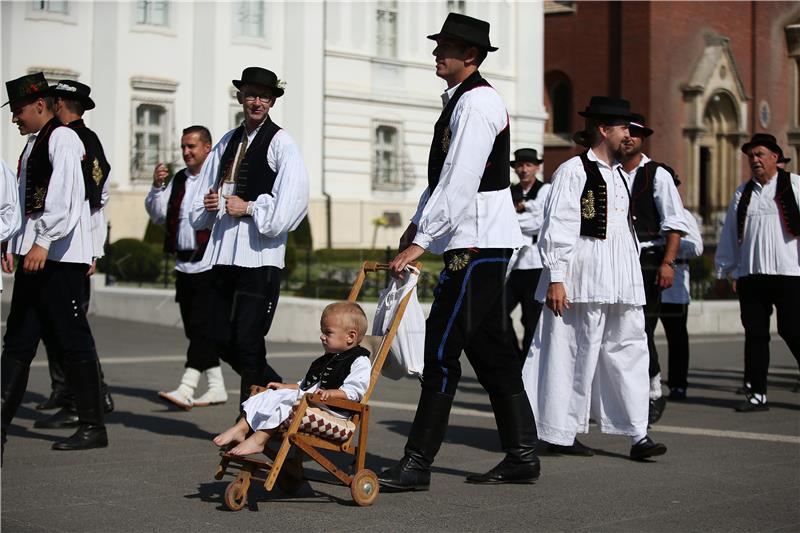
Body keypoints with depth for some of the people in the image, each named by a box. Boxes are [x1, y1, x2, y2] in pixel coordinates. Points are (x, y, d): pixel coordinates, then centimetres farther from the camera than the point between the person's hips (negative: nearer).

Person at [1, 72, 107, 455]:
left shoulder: (63, 139, -10)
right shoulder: (34, 143, 19)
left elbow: (63, 197, -21)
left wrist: (43, 243, -26)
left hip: (60, 255, -9)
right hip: (35, 253, 10)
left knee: (73, 340, -4)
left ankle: (93, 427, 3)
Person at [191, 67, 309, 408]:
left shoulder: (280, 142, -3)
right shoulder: (227, 142, 18)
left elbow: (294, 198, -14)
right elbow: (206, 190, 27)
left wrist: (249, 208, -14)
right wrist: (209, 203, 5)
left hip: (260, 253, -7)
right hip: (224, 250, 7)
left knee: (248, 342, -5)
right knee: (222, 339, 9)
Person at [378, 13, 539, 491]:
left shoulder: (477, 102, -13)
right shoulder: (461, 100, 19)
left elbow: (460, 181, -22)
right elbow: (443, 176, 23)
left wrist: (420, 242, -24)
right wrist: (419, 223, 13)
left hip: (478, 245, -11)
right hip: (480, 243, 11)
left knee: (442, 349, -11)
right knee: (492, 351, 12)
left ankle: (417, 464, -8)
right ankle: (522, 457, 19)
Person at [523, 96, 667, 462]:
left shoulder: (619, 174, 20)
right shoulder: (573, 171, -6)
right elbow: (558, 227, -11)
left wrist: (634, 277, 19)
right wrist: (555, 278, -17)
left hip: (622, 278, 8)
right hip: (585, 274, -8)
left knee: (628, 350, 4)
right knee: (577, 353, -3)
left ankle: (637, 434, 6)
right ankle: (559, 432, 7)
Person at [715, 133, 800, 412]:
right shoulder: (742, 193, 17)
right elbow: (730, 235, 19)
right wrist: (727, 271, 16)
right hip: (750, 275, 4)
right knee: (755, 333, 4)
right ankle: (756, 394, 9)